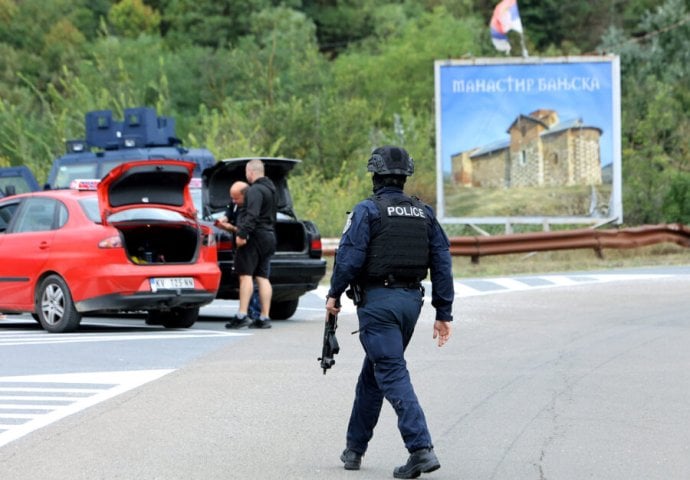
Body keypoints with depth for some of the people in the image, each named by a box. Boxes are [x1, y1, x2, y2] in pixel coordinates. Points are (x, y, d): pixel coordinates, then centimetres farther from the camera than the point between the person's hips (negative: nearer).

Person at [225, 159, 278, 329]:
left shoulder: (255, 190, -13)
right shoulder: (271, 189, 19)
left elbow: (252, 215, -25)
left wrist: (242, 234, -30)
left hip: (255, 237, -9)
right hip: (269, 236, 9)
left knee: (246, 275, -10)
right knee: (262, 277, 9)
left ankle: (242, 315, -17)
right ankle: (264, 318, 7)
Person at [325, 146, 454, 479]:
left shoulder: (367, 210, -8)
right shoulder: (424, 214, 9)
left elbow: (350, 256, -14)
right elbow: (442, 264, 6)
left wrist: (334, 295, 2)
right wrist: (444, 313, 9)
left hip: (377, 301, -6)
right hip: (411, 301, 6)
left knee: (393, 376, -8)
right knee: (373, 373, 19)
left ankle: (421, 449, -21)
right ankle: (355, 448, 26)